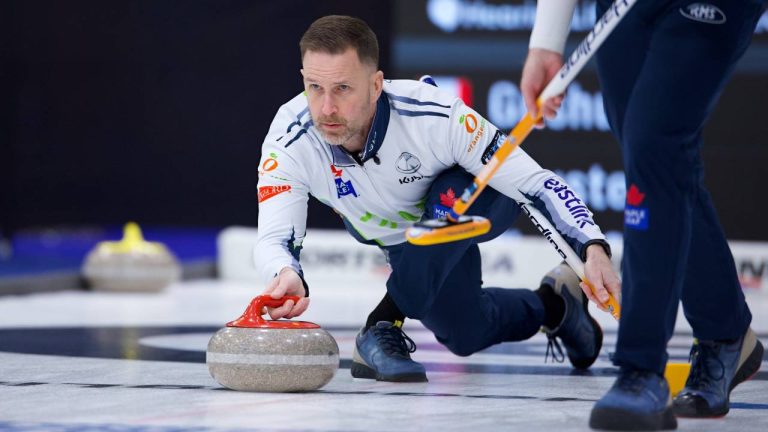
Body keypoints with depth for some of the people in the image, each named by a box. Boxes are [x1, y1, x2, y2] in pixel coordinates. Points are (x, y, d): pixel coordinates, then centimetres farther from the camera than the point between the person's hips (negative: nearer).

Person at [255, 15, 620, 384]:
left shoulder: (436, 115, -41)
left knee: (448, 198, -37)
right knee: (465, 333, 9)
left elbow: (536, 183, -37)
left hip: (483, 201, -4)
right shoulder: (288, 140, -33)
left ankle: (386, 324, -20)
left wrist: (593, 248, -50)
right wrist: (287, 276, -58)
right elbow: (274, 239, -33)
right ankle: (551, 305, 39)